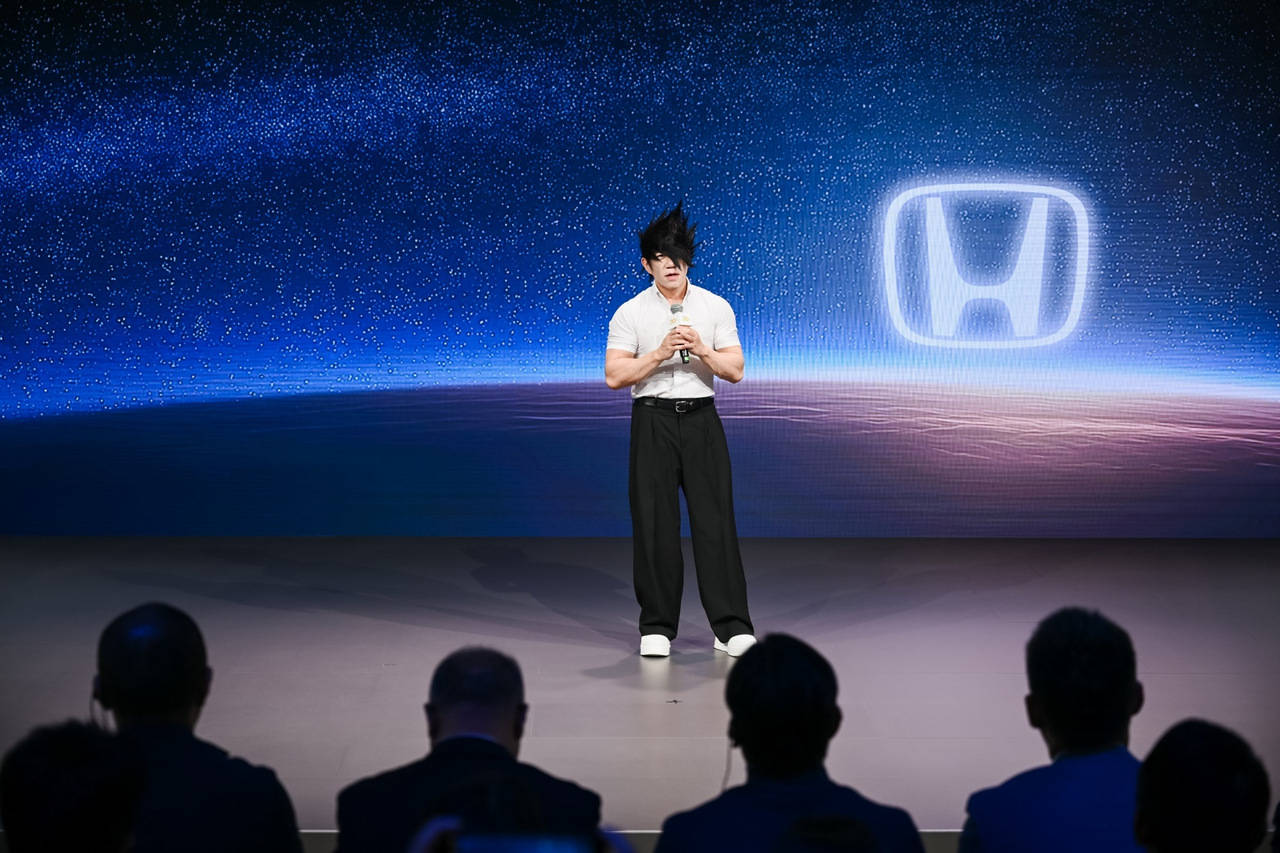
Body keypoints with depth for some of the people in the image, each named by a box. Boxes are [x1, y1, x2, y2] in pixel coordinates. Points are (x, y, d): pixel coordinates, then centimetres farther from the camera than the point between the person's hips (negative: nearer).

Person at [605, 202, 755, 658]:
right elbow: (614, 375, -5)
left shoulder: (715, 307, 8)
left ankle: (731, 627, 1)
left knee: (715, 518, -3)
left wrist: (701, 350, -14)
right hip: (652, 419, -1)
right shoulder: (630, 313, 3)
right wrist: (660, 353, -16)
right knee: (654, 523, 1)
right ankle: (657, 627, 10)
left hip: (701, 418, 1)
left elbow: (735, 371, 4)